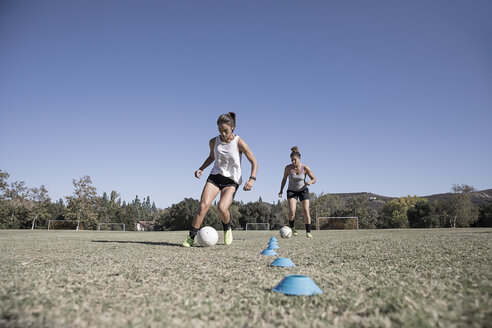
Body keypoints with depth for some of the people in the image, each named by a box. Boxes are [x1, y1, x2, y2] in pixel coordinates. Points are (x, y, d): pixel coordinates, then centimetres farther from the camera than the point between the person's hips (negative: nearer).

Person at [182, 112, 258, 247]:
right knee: (203, 205, -18)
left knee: (222, 208, -23)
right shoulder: (213, 142, 1)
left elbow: (254, 162, -6)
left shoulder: (239, 142, -10)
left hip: (232, 180, -3)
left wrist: (252, 179, -20)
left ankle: (227, 229, 10)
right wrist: (201, 169, 6)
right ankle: (191, 237, -7)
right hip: (215, 176, 3)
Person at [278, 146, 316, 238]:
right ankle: (292, 227, 5)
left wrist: (310, 182, -29)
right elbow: (284, 179, 1)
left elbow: (314, 179, -7)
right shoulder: (288, 168, -15)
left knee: (306, 211, -9)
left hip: (303, 190, 0)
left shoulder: (305, 168, -16)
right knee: (292, 211, -21)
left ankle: (308, 232, 3)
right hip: (292, 191, 0)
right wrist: (281, 191, -4)